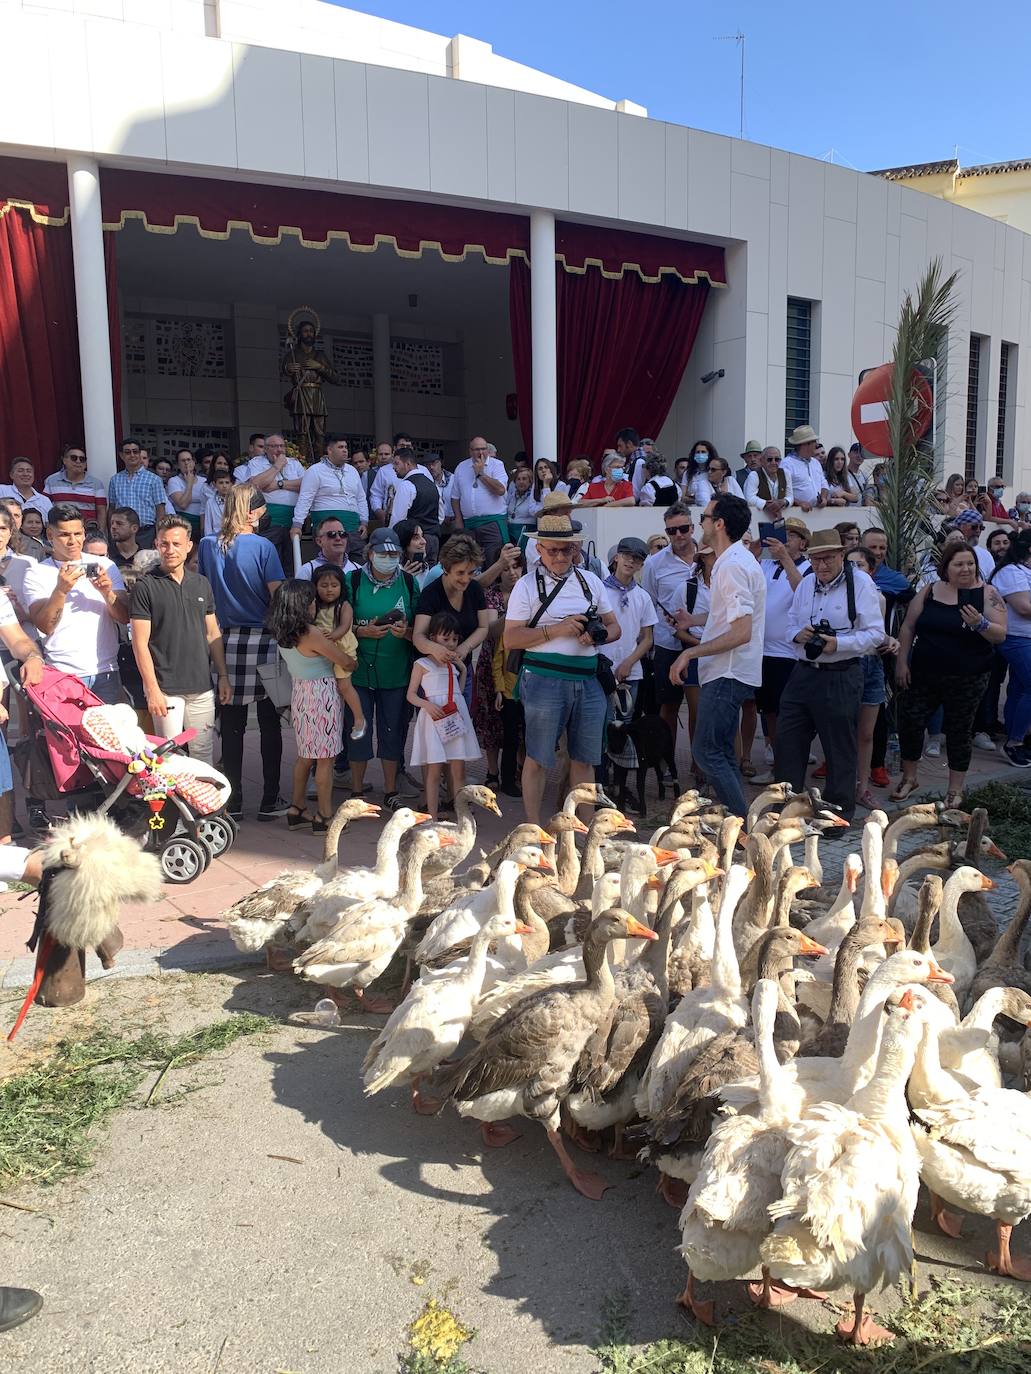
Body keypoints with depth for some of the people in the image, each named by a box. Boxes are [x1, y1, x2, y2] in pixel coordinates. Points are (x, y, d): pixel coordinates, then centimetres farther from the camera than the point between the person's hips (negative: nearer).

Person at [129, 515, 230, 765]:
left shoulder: (202, 584, 10)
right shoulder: (146, 586, -4)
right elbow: (140, 643, -8)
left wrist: (223, 676, 9)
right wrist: (152, 689, -13)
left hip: (202, 688, 4)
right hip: (165, 689, -4)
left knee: (203, 754, 9)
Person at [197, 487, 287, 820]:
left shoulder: (208, 545, 4)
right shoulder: (262, 546, -7)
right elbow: (278, 597, -9)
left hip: (225, 640, 3)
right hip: (262, 640, -3)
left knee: (231, 725, 8)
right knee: (270, 723, 6)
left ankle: (232, 801, 13)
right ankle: (269, 801, 9)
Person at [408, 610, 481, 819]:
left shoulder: (454, 664, 18)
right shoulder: (422, 664, 1)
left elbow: (459, 691, 17)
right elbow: (411, 695, 0)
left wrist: (463, 669, 11)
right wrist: (427, 705, -17)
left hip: (456, 718, 5)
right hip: (434, 719, -4)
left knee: (458, 770, 3)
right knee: (434, 770, -3)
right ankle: (432, 818, 3)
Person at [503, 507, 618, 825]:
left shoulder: (591, 581, 13)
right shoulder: (527, 585, 0)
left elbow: (614, 628, 17)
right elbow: (510, 639, -5)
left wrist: (597, 636, -6)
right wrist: (555, 630, -14)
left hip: (588, 680, 4)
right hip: (544, 678, -4)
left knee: (584, 759, 10)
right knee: (537, 759, 3)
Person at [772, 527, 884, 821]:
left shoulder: (860, 583, -8)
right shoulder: (805, 584, 9)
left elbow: (875, 634, -11)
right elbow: (791, 624, 17)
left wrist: (838, 644, -23)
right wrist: (798, 634, -6)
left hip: (840, 678, -6)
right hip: (802, 673, 6)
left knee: (840, 748, 7)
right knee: (788, 741, 9)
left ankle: (839, 811, 22)